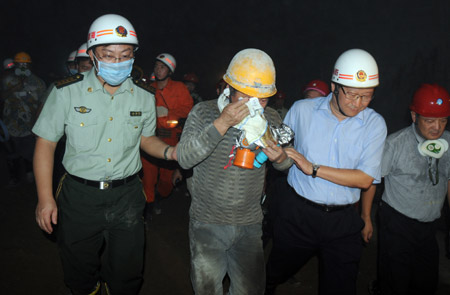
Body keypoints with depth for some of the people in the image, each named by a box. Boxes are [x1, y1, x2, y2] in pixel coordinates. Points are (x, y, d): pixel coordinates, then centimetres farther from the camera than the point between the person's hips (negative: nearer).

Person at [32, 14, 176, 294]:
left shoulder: (144, 97, -1)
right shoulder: (67, 92, -8)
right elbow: (46, 143, -2)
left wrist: (169, 151, -10)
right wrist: (45, 198, -5)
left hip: (127, 197, 1)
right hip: (79, 196, -1)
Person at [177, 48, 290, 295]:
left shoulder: (271, 119, -2)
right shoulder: (204, 112, -10)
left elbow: (287, 164, 11)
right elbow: (185, 159, -22)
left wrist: (281, 158, -15)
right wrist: (221, 124, -30)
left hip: (250, 223, 2)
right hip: (207, 222, -2)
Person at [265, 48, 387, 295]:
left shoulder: (374, 124, -4)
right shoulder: (302, 110, -3)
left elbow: (365, 179, -11)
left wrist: (314, 168, -17)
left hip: (342, 221, 1)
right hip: (297, 213, 0)